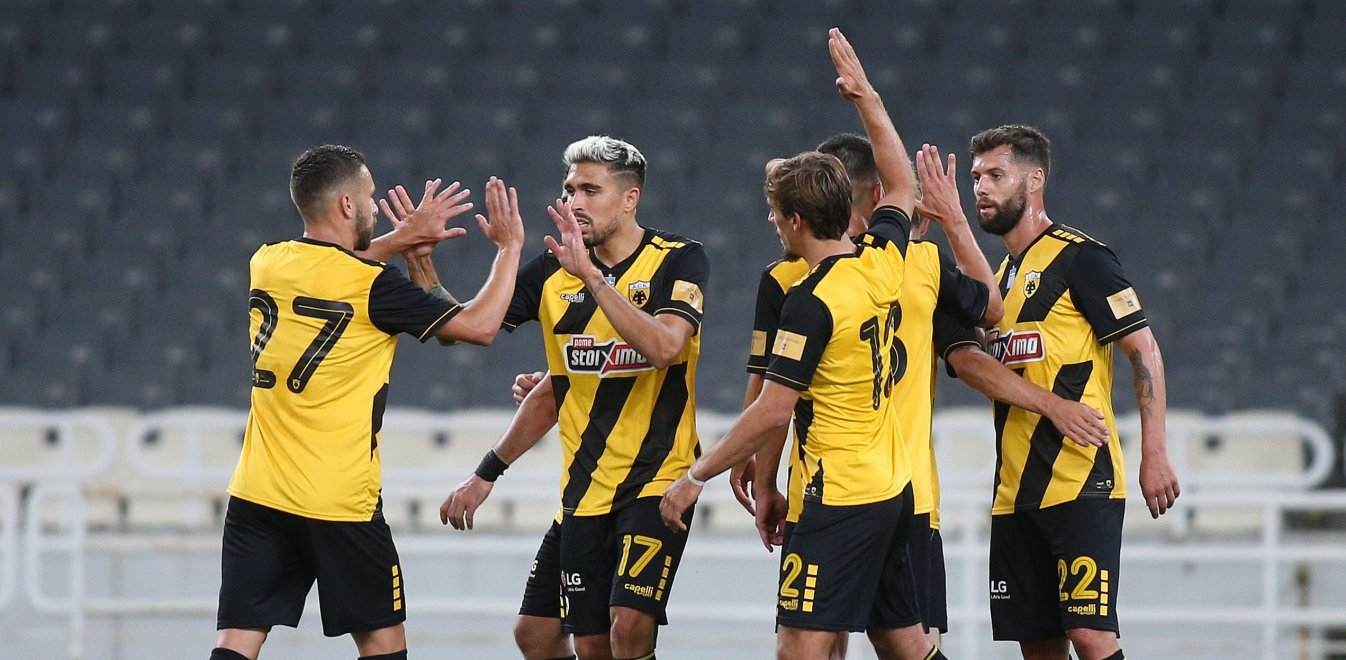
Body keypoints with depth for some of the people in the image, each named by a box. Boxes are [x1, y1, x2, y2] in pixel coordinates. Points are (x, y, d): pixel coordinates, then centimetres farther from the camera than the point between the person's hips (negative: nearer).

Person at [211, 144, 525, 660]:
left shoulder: (266, 264, 6)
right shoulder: (372, 286, -12)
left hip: (256, 498, 5)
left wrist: (402, 239, 28)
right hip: (339, 502, -5)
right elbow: (478, 326, -6)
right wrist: (509, 248, 6)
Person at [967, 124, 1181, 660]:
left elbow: (1144, 351, -8)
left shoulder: (1080, 258, -6)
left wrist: (1154, 454, -15)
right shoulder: (1005, 271, 18)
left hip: (1081, 483, -8)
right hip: (1016, 491, 8)